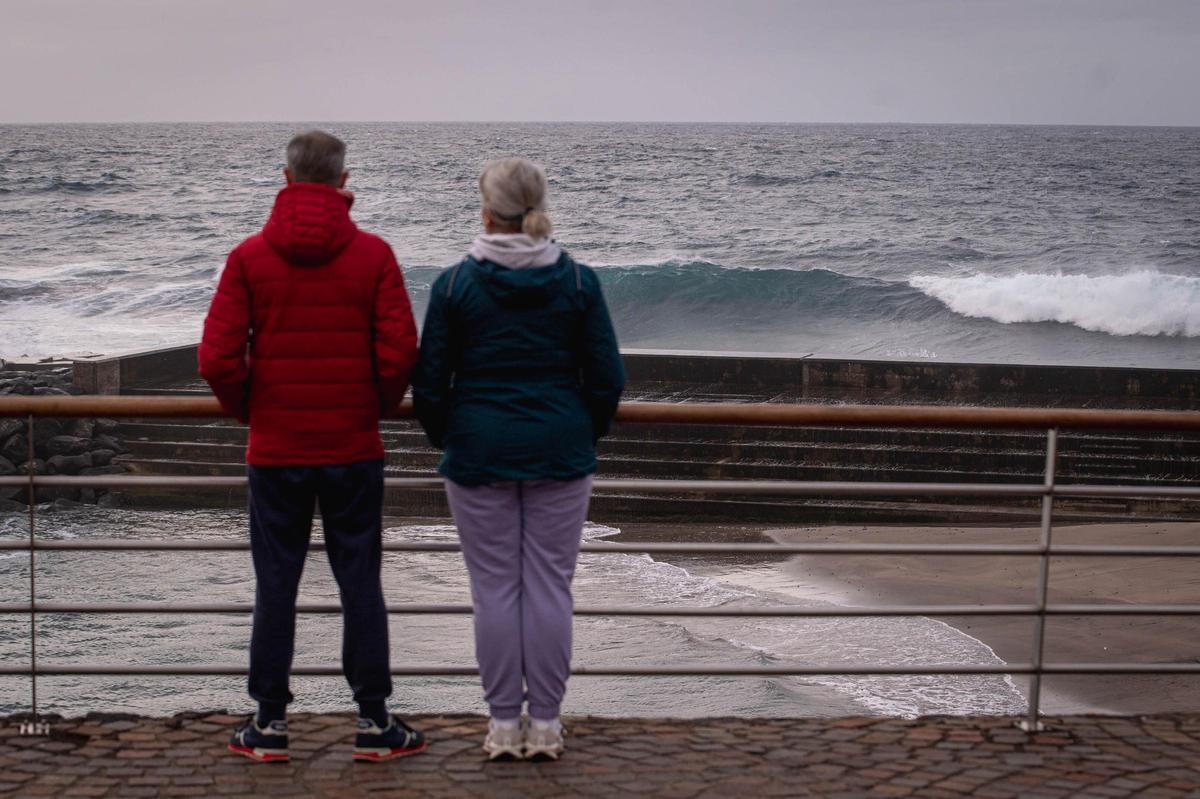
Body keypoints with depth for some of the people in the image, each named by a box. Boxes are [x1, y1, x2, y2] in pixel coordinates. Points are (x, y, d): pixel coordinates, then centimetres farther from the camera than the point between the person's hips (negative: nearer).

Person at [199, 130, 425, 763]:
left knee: (275, 583, 7)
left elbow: (217, 357, -7)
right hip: (354, 449, 0)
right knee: (360, 580, 6)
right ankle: (373, 722, 10)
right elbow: (400, 352, -9)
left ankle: (270, 723, 13)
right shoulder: (373, 254, -4)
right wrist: (378, 407, 9)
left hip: (275, 450, 0)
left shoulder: (250, 256, -3)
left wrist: (247, 411, 10)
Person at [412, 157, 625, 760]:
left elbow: (429, 380, -2)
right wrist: (587, 435, 17)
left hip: (479, 454, -1)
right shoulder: (578, 281, -1)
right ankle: (545, 724, 10)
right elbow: (607, 377, 1)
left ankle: (504, 724, 11)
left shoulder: (455, 284, -4)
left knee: (494, 589, 5)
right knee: (550, 586, 6)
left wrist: (445, 438, 15)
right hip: (561, 453, 1)